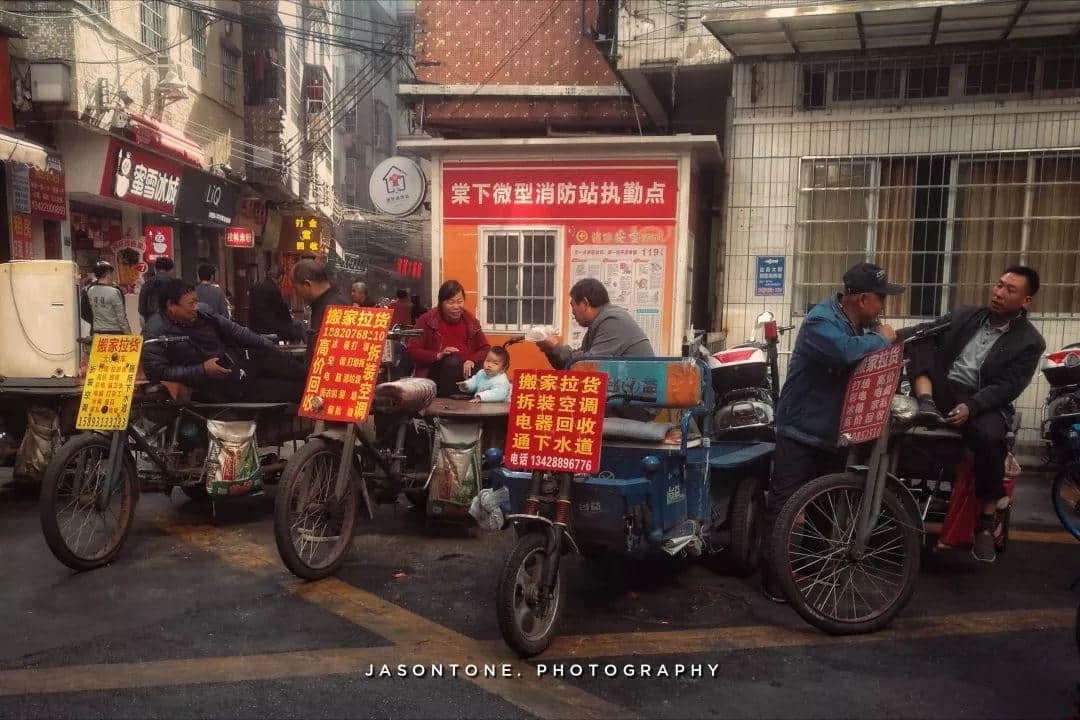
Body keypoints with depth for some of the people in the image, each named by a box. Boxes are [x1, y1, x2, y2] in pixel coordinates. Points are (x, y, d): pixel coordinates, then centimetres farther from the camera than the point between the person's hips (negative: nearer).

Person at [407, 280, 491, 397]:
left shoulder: (471, 322, 10)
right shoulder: (427, 320, 0)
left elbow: (486, 349, 11)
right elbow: (411, 350, -4)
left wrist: (472, 360, -11)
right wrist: (438, 355, -17)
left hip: (466, 371, 3)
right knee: (453, 361, -33)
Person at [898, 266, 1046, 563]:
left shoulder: (1029, 342, -1)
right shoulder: (963, 316, 12)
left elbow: (1007, 387, -11)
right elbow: (925, 329, 3)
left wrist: (970, 407, -28)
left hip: (984, 403, -3)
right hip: (942, 392, 3)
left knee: (990, 438, -36)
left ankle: (985, 525, -19)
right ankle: (926, 404, -31)